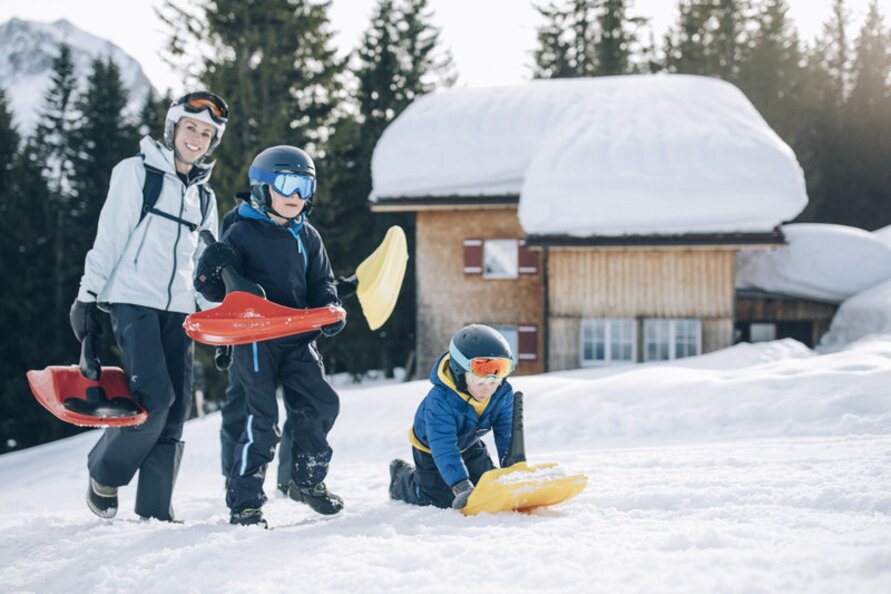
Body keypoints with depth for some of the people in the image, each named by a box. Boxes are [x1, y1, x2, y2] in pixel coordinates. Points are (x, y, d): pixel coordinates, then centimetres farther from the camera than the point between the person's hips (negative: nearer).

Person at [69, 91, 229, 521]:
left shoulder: (204, 196, 17)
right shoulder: (138, 173, 0)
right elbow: (108, 238, -3)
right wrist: (88, 296, -8)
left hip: (178, 309, 6)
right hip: (133, 302, -6)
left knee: (175, 411, -1)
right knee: (155, 397, -19)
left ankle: (155, 510, 5)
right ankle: (104, 473, 3)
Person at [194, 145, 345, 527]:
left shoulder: (308, 237, 13)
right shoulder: (243, 232, -4)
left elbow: (321, 282, 19)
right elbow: (211, 287, -3)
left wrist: (329, 309, -2)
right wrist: (212, 272, -27)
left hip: (297, 338, 6)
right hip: (255, 338, -6)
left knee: (321, 404, 1)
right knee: (262, 418, -10)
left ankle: (308, 481, 23)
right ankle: (243, 503, -2)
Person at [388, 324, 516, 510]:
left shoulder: (503, 394, -26)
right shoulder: (440, 400, -42)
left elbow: (506, 435, -17)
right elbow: (444, 448, -47)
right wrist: (461, 485, -55)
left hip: (469, 445, 5)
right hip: (430, 448, -5)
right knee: (438, 498, -3)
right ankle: (402, 477, 27)